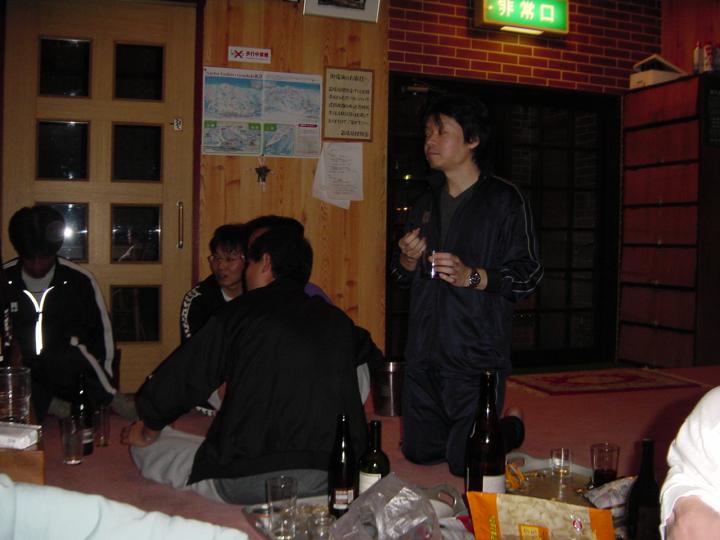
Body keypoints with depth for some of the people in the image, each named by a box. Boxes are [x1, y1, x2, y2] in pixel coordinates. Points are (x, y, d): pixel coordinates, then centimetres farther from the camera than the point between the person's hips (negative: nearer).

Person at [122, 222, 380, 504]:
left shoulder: (239, 313, 0)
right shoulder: (337, 320, 11)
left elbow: (176, 381, 3)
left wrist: (148, 431, 22)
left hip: (248, 482, -3)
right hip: (333, 481, 4)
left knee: (144, 448, 16)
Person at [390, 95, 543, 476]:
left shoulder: (504, 200, -6)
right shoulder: (427, 204, 15)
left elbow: (527, 275, -11)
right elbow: (401, 277, 20)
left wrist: (471, 276, -25)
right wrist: (408, 259, -3)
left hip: (476, 361, -6)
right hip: (424, 356, 7)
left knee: (467, 466, -2)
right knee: (419, 454, 14)